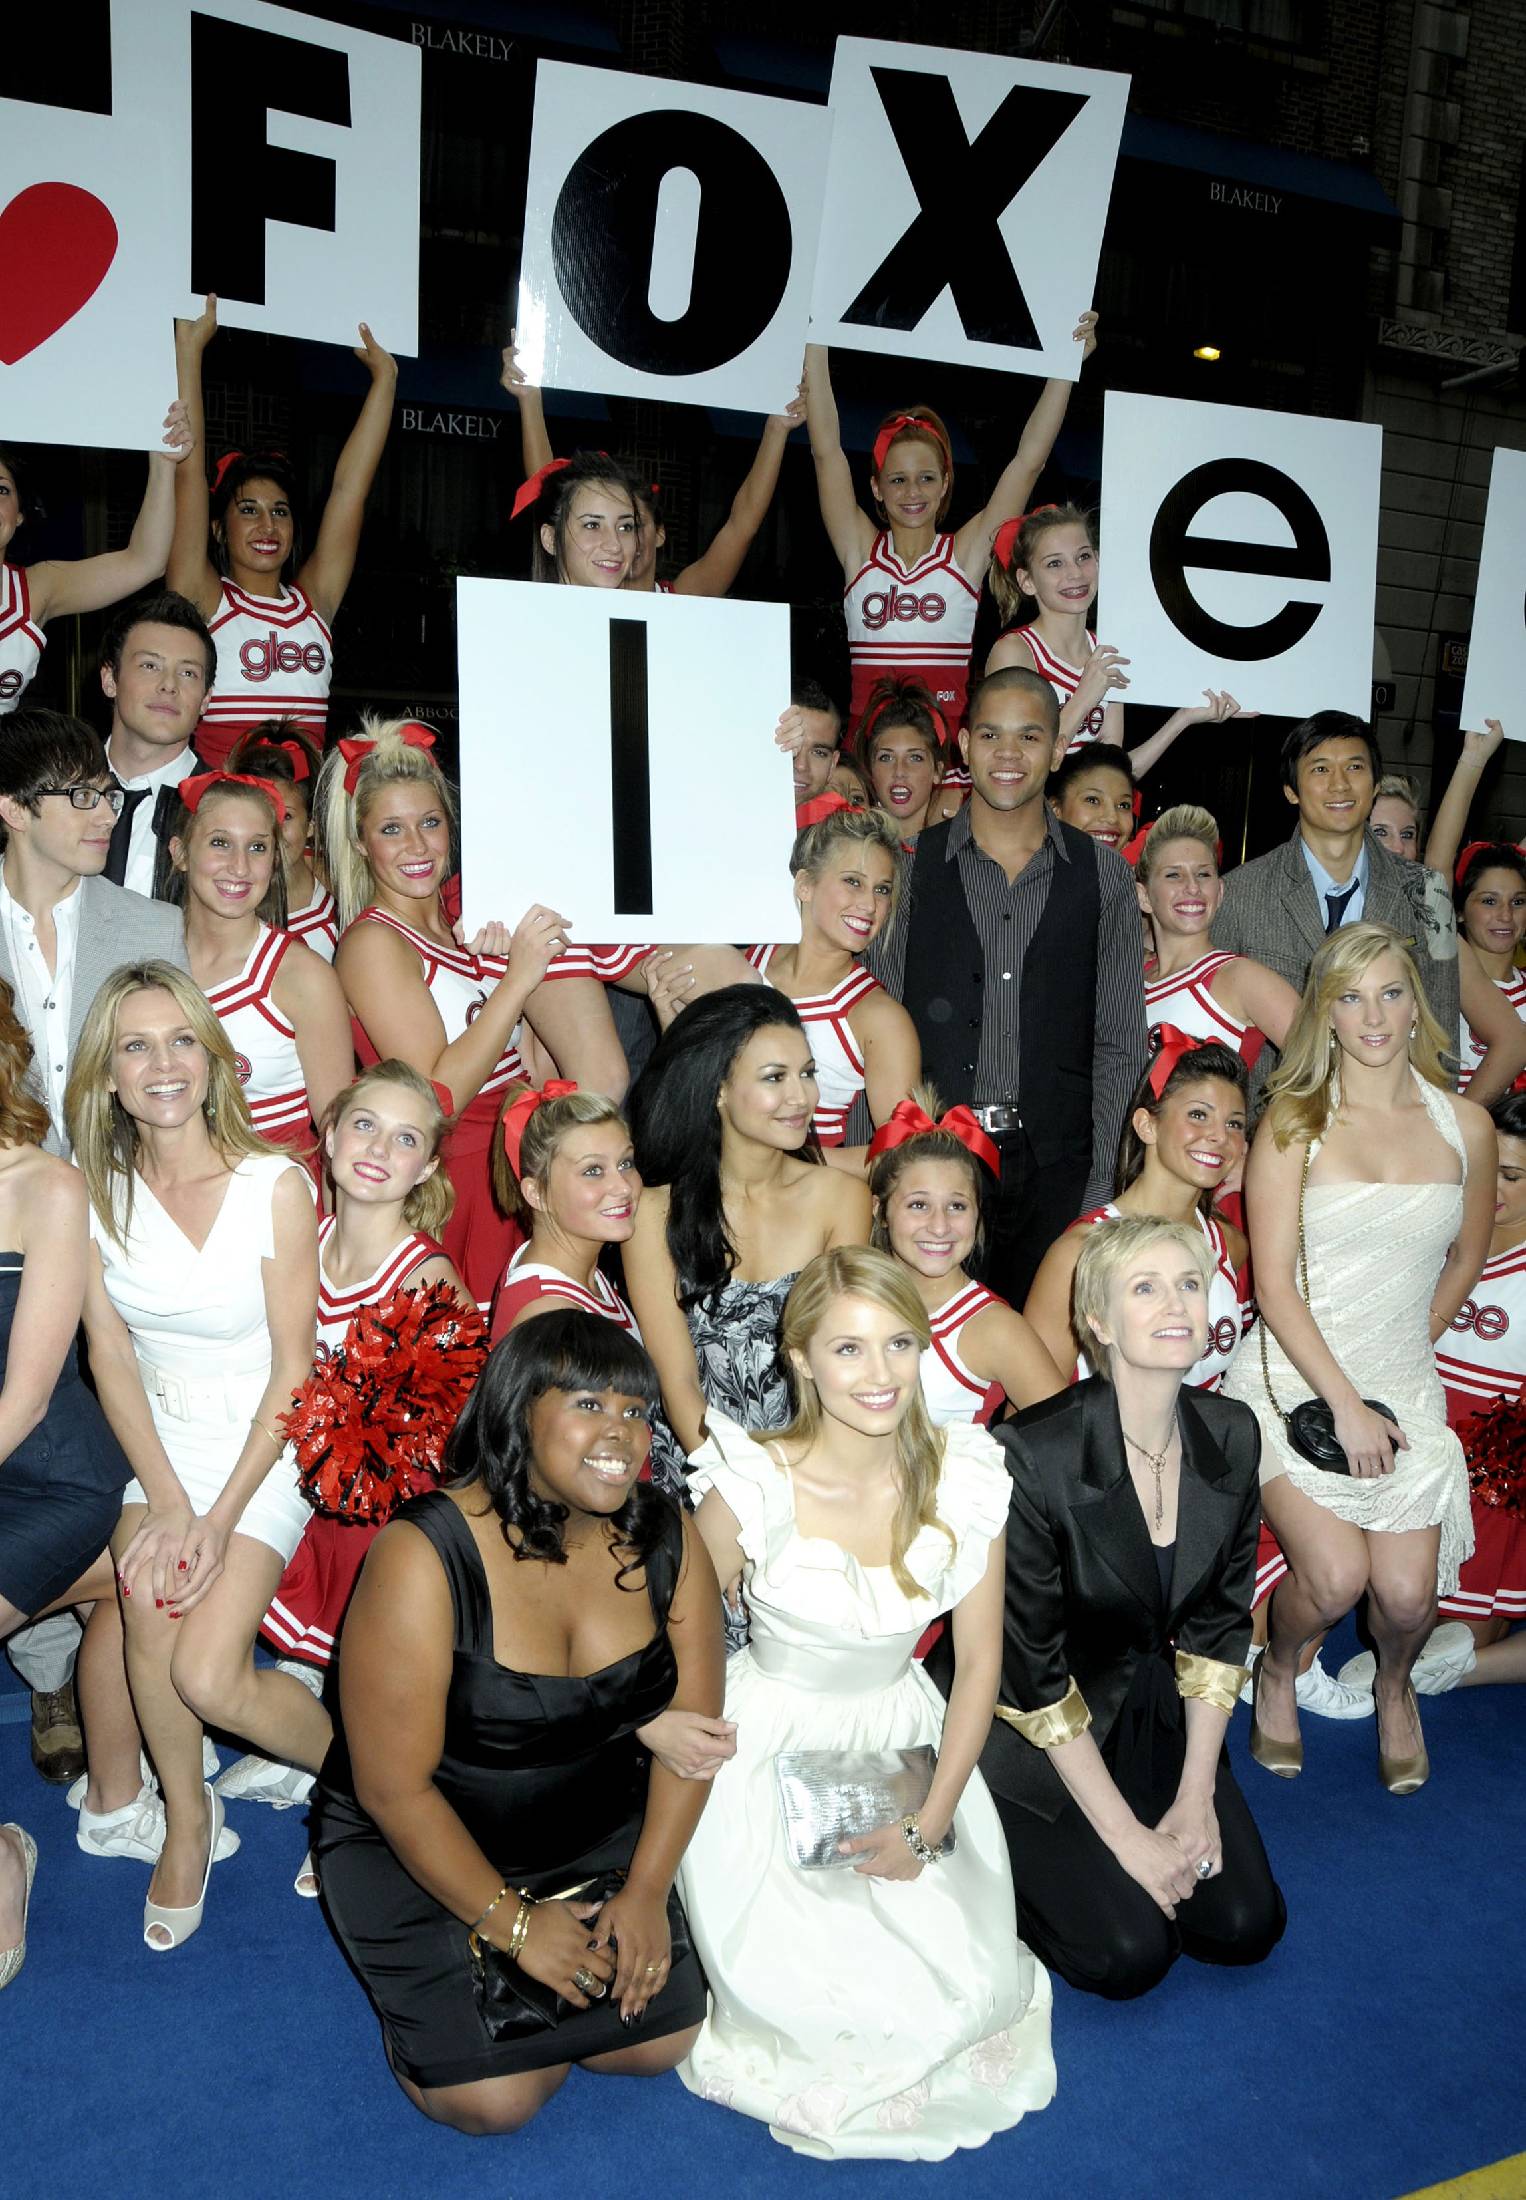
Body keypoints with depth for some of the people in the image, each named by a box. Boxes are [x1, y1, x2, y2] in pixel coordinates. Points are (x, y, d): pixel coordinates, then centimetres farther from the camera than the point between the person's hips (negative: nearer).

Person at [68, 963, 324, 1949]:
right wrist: (166, 1500, -12)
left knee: (207, 1677, -16)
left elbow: (294, 1366, -11)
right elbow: (111, 1357, -2)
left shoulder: (275, 1185, -14)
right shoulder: (97, 1194, -3)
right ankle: (188, 1816, 3)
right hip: (156, 1441, 4)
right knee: (147, 1599, -24)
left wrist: (222, 1515, -15)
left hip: (264, 1446, -3)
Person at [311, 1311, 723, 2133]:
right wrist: (511, 1919, -14)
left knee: (659, 2041, -4)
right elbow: (394, 1788, -21)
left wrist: (647, 1889, -7)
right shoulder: (425, 1556, -27)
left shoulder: (666, 1539, -13)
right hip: (415, 1846, -4)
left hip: (595, 1835, 4)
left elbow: (692, 1725, -3)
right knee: (490, 2097, -11)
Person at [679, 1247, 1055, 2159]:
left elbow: (981, 1659, -4)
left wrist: (929, 1824, -8)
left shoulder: (964, 1477, -13)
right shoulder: (751, 1486, -22)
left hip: (906, 1739, 3)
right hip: (771, 1749, -2)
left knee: (965, 1985, -9)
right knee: (811, 1996, -12)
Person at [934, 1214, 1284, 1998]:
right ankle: (1004, 1855, 15)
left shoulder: (1231, 1435, -9)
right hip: (1028, 1732, -5)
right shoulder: (1034, 1454, -27)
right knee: (1127, 1953, -13)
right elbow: (1032, 1670, -20)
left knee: (1245, 1926, -3)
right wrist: (1126, 1834, -16)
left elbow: (1219, 1625, -1)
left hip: (1154, 1714, 6)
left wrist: (1196, 1797, -5)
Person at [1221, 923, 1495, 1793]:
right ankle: (1277, 1673, 18)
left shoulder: (1465, 1125, 3)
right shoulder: (1293, 1121, -5)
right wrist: (1345, 1402, -14)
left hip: (1406, 1391, 3)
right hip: (1295, 1380, -2)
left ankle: (1395, 1687, 29)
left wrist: (1411, 1346, 12)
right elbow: (1274, 1283, -9)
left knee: (1408, 1595, -9)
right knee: (1335, 1575, -18)